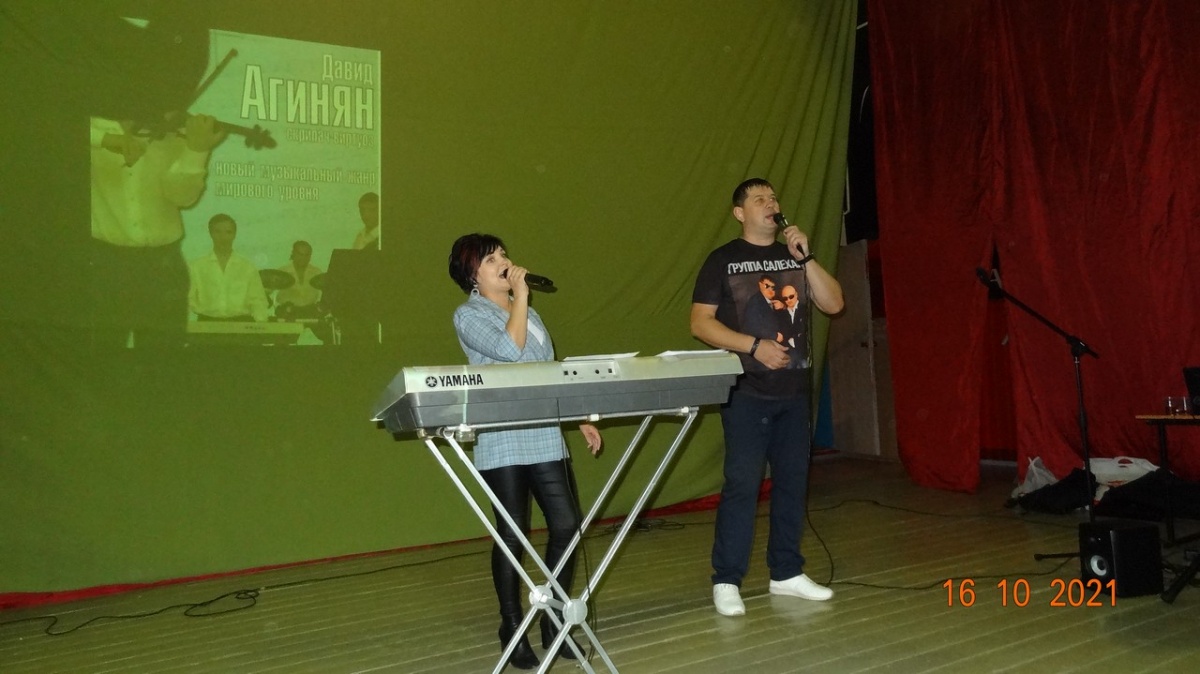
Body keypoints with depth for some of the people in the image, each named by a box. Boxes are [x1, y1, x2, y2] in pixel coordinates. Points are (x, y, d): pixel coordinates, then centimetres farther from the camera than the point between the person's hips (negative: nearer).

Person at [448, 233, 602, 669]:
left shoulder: (527, 311, 19)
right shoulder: (469, 315, -2)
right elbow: (510, 350, -20)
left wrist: (581, 418, 17)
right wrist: (520, 293, -10)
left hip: (546, 438, 6)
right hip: (503, 444, -6)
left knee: (567, 525, 2)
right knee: (513, 534, 1)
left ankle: (554, 621, 17)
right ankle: (513, 628, 15)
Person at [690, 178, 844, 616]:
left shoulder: (794, 257, 13)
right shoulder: (723, 260, 0)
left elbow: (834, 304, 3)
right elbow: (700, 323, -7)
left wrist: (805, 258, -8)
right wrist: (754, 346, -16)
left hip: (793, 388, 5)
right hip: (746, 391, -5)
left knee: (792, 481, 9)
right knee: (742, 484, -7)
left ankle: (786, 573, 21)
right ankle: (727, 581, 1)